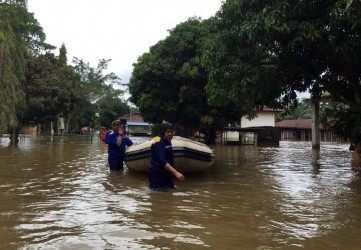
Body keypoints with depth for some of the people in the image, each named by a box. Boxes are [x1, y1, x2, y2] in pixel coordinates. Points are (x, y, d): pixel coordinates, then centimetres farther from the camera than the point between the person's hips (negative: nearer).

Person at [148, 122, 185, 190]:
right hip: (157, 175, -9)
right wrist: (176, 173, -38)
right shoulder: (158, 143, -20)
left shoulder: (167, 142, 10)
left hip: (166, 174, 9)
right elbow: (162, 161, -31)